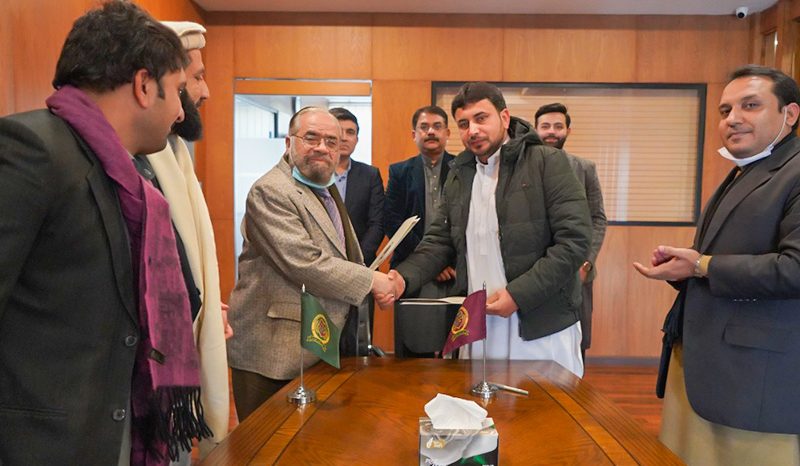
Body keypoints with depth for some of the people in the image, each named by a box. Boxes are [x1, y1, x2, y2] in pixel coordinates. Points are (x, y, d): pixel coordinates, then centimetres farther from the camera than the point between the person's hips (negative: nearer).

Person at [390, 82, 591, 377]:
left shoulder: (547, 162, -7)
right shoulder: (458, 175, 10)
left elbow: (575, 240, -12)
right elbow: (440, 241, 10)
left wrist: (518, 294, -17)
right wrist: (404, 277, -9)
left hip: (543, 328, -4)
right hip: (477, 327, 5)